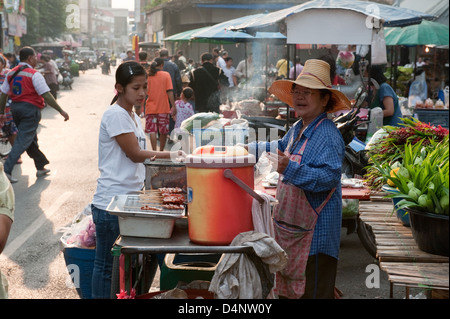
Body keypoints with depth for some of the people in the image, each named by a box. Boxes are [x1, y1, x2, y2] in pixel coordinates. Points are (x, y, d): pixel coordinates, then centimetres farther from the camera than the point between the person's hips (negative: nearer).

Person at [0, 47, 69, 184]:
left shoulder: (11, 73, 8)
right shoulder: (34, 74, -13)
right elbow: (46, 95, -16)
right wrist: (61, 111, -13)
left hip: (15, 107, 8)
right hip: (30, 108, -8)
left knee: (31, 139, 19)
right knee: (22, 141, -5)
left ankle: (41, 167, 30)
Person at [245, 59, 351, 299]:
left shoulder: (328, 135, -19)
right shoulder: (297, 129, 11)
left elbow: (330, 177, -31)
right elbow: (282, 147, 33)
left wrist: (291, 169, -38)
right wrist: (254, 149, 37)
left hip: (315, 231, -10)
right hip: (291, 224, 10)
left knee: (313, 290, -1)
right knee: (288, 287, 20)